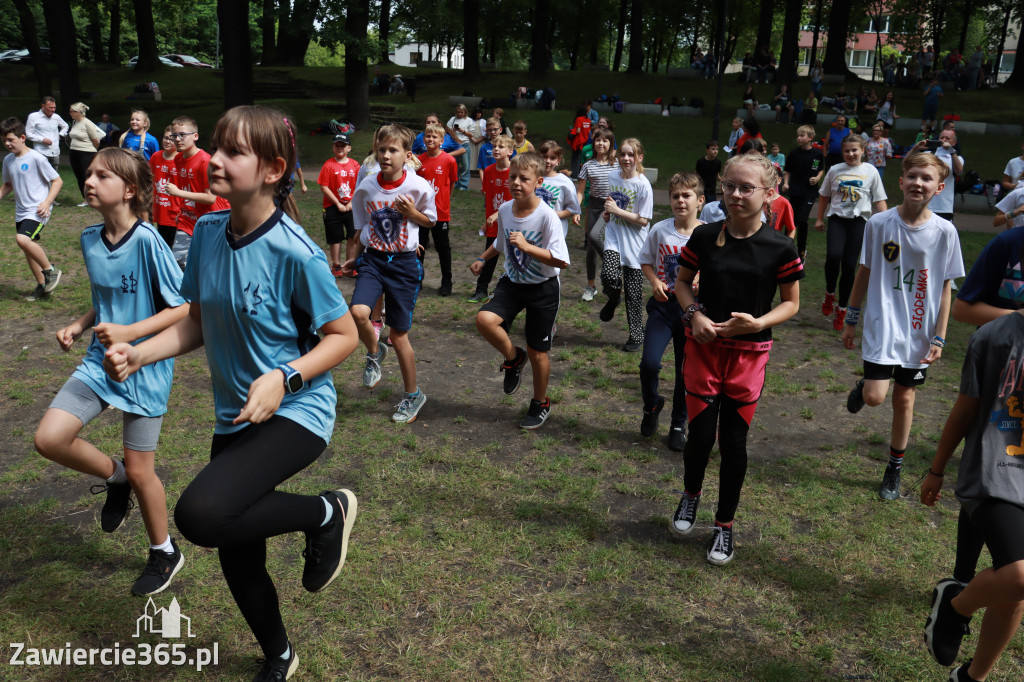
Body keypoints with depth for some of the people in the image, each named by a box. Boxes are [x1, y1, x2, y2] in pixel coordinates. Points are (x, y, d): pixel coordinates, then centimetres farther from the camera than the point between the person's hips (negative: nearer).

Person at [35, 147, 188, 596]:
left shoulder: (147, 241, -19)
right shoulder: (90, 239, 3)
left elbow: (184, 307, -17)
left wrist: (129, 333, -25)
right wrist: (79, 325, 1)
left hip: (145, 366, -6)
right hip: (100, 360, 6)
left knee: (139, 471, 3)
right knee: (49, 438, -10)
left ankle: (164, 553, 28)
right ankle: (113, 477, 21)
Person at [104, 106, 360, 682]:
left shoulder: (295, 253, -21)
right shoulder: (207, 233, -1)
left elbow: (344, 336, -13)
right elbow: (198, 322, 9)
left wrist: (283, 377, -27)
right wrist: (140, 353, -7)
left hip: (295, 411, -7)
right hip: (235, 417, 7)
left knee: (201, 514, -30)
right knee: (238, 557, 16)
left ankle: (327, 512, -3)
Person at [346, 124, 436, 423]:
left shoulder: (419, 187, -10)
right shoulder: (365, 188, -4)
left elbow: (430, 220, 6)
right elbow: (362, 227, 11)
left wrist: (412, 213, -14)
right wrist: (355, 258, 11)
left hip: (404, 262, -2)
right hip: (373, 259, 2)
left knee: (399, 336, 2)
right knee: (358, 312, -25)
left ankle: (413, 394, 24)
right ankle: (374, 353, 10)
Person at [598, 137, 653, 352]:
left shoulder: (643, 185, -13)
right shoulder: (613, 177, 3)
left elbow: (643, 220, -14)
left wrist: (617, 211, -18)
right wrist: (607, 211, 3)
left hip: (634, 243, -3)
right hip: (614, 236, 3)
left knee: (633, 293, 3)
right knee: (609, 276, -22)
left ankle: (636, 336, 19)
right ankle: (613, 298, 15)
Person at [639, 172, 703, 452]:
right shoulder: (660, 230, -4)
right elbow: (646, 260, 10)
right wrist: (655, 281, -8)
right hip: (663, 304, 0)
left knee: (686, 370, 8)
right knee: (649, 362, -15)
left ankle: (678, 425, 28)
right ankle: (652, 405, 18)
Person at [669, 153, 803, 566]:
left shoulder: (780, 249, -9)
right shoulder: (704, 237, -5)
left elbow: (791, 303, 0)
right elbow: (682, 282, 7)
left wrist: (759, 322, -18)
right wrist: (694, 315, -12)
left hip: (749, 354, -1)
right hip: (704, 347, 1)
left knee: (734, 440, 6)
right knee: (700, 435, 3)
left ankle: (725, 524, 26)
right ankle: (691, 494, 36)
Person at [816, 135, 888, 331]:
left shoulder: (871, 172, 5)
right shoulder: (835, 170, 7)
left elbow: (879, 200, 7)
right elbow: (824, 196, 18)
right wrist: (819, 219, 19)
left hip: (859, 220, 0)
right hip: (837, 219, 0)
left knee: (849, 265, -2)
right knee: (833, 256, -24)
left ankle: (841, 309, 11)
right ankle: (829, 294, 3)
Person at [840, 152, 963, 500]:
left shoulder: (945, 232, -6)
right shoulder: (879, 223, -7)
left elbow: (945, 287, 0)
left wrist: (939, 337, -2)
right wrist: (851, 320, 7)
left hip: (919, 331, 1)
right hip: (882, 324, -1)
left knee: (905, 398, 10)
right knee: (874, 397, -11)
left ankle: (894, 469, 27)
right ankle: (862, 387, 27)